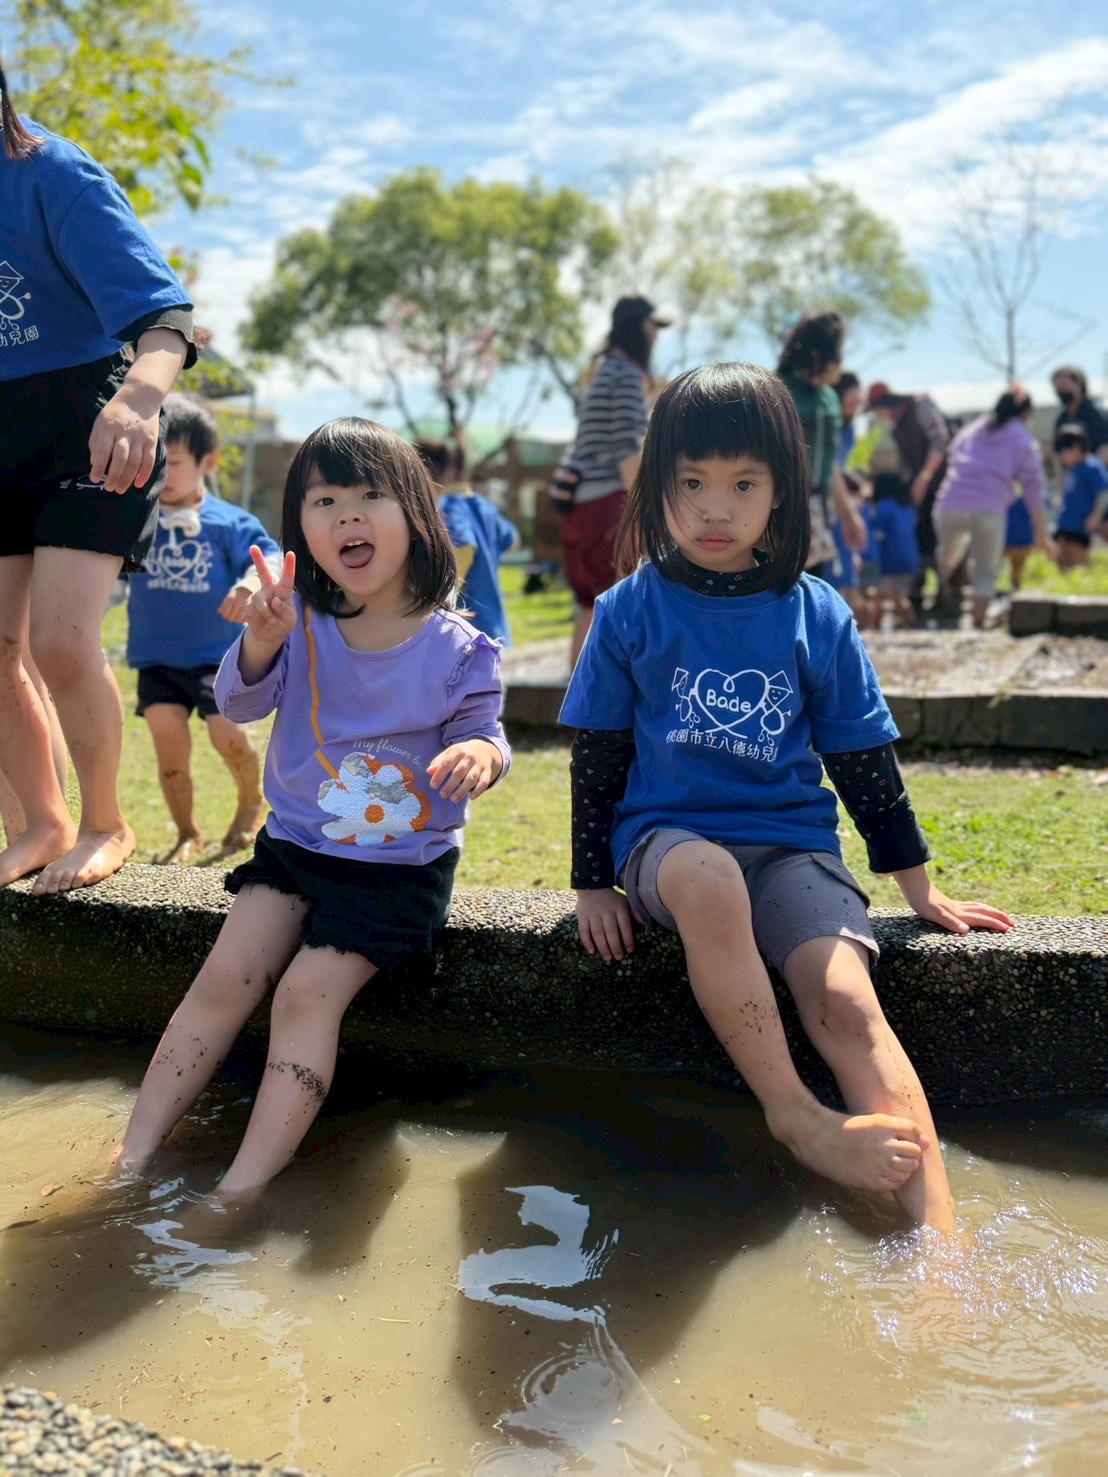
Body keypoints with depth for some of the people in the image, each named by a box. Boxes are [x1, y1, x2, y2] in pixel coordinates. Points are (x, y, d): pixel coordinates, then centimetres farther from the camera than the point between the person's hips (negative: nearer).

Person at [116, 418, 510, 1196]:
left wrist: (479, 752, -32)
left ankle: (243, 1189, -12)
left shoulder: (456, 648, -10)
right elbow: (241, 704, -12)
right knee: (226, 977, -6)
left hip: (403, 863, -3)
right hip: (295, 842, 3)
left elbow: (483, 729, -6)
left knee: (309, 991, -15)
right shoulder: (302, 624, -4)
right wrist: (261, 644, -34)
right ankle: (133, 1156, 2)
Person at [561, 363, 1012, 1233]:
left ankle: (939, 1235, -30)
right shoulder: (630, 613, 2)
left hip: (792, 842, 2)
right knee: (709, 881, -38)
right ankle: (793, 1115, -25)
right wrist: (593, 884, 3)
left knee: (847, 1004, -24)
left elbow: (866, 762, 10)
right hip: (667, 835, -1)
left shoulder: (817, 616, 4)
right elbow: (597, 757, 6)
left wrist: (920, 888, 13)